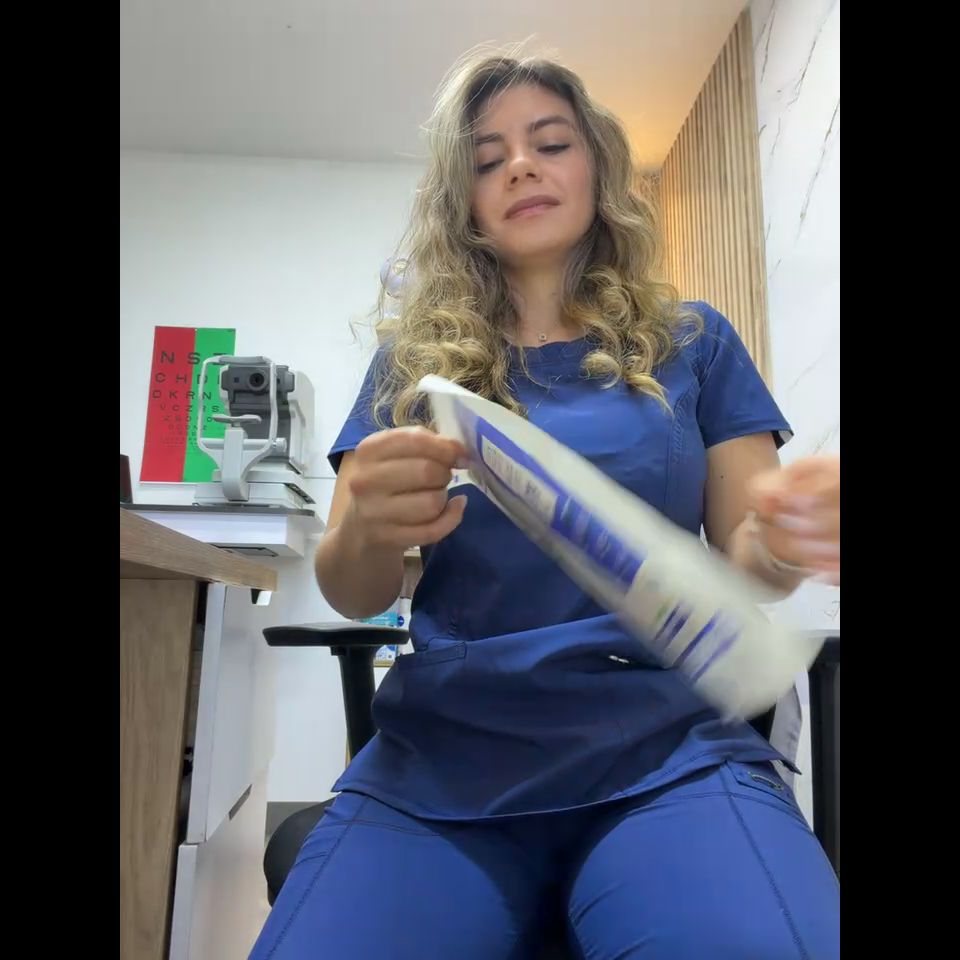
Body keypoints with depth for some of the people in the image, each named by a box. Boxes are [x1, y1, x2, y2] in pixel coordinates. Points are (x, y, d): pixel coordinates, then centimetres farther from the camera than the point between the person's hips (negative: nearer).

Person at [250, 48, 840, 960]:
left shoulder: (693, 342, 8)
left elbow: (742, 556, 8)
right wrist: (367, 532, -21)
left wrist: (785, 535, -17)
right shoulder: (412, 357, 8)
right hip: (438, 760, 1)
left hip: (667, 752, 1)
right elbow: (351, 598, 3)